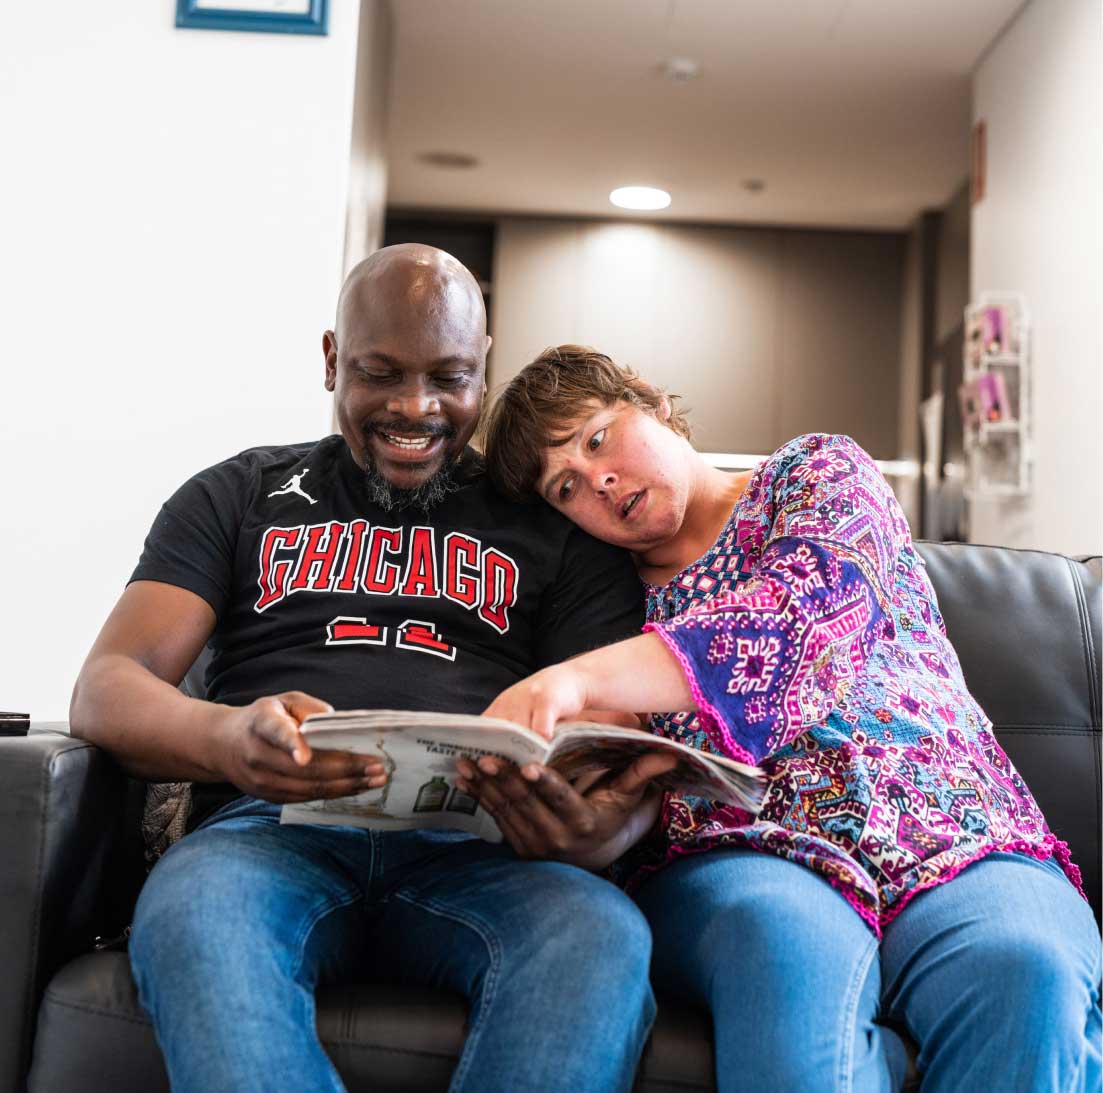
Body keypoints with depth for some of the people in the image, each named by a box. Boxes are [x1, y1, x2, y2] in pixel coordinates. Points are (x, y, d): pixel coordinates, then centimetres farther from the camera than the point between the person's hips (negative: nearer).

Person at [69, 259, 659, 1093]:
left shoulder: (555, 520, 18)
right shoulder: (240, 496, 19)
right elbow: (106, 688, 8)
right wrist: (223, 738, -19)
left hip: (478, 847, 0)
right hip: (275, 827, 1)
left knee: (602, 936, -34)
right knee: (191, 917, -35)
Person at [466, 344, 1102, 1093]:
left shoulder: (815, 471, 13)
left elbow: (812, 604, -11)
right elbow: (635, 797, 6)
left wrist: (584, 676, -25)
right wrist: (599, 825, -22)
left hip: (955, 844, 0)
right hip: (741, 859, 1)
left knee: (1027, 972, -32)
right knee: (783, 943, -35)